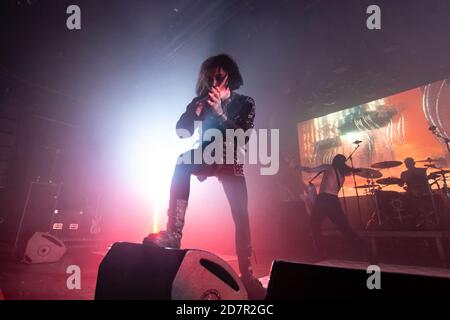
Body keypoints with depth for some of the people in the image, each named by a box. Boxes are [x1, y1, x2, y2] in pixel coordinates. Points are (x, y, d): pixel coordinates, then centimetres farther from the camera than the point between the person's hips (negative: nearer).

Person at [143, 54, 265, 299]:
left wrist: (220, 111, -26)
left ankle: (247, 275, 2)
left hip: (230, 162, -1)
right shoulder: (201, 100, 1)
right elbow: (181, 130, -6)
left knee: (241, 217, -12)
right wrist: (197, 109, -21)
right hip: (205, 158, 1)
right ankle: (173, 235, -33)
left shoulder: (245, 103, -3)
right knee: (183, 162, -33)